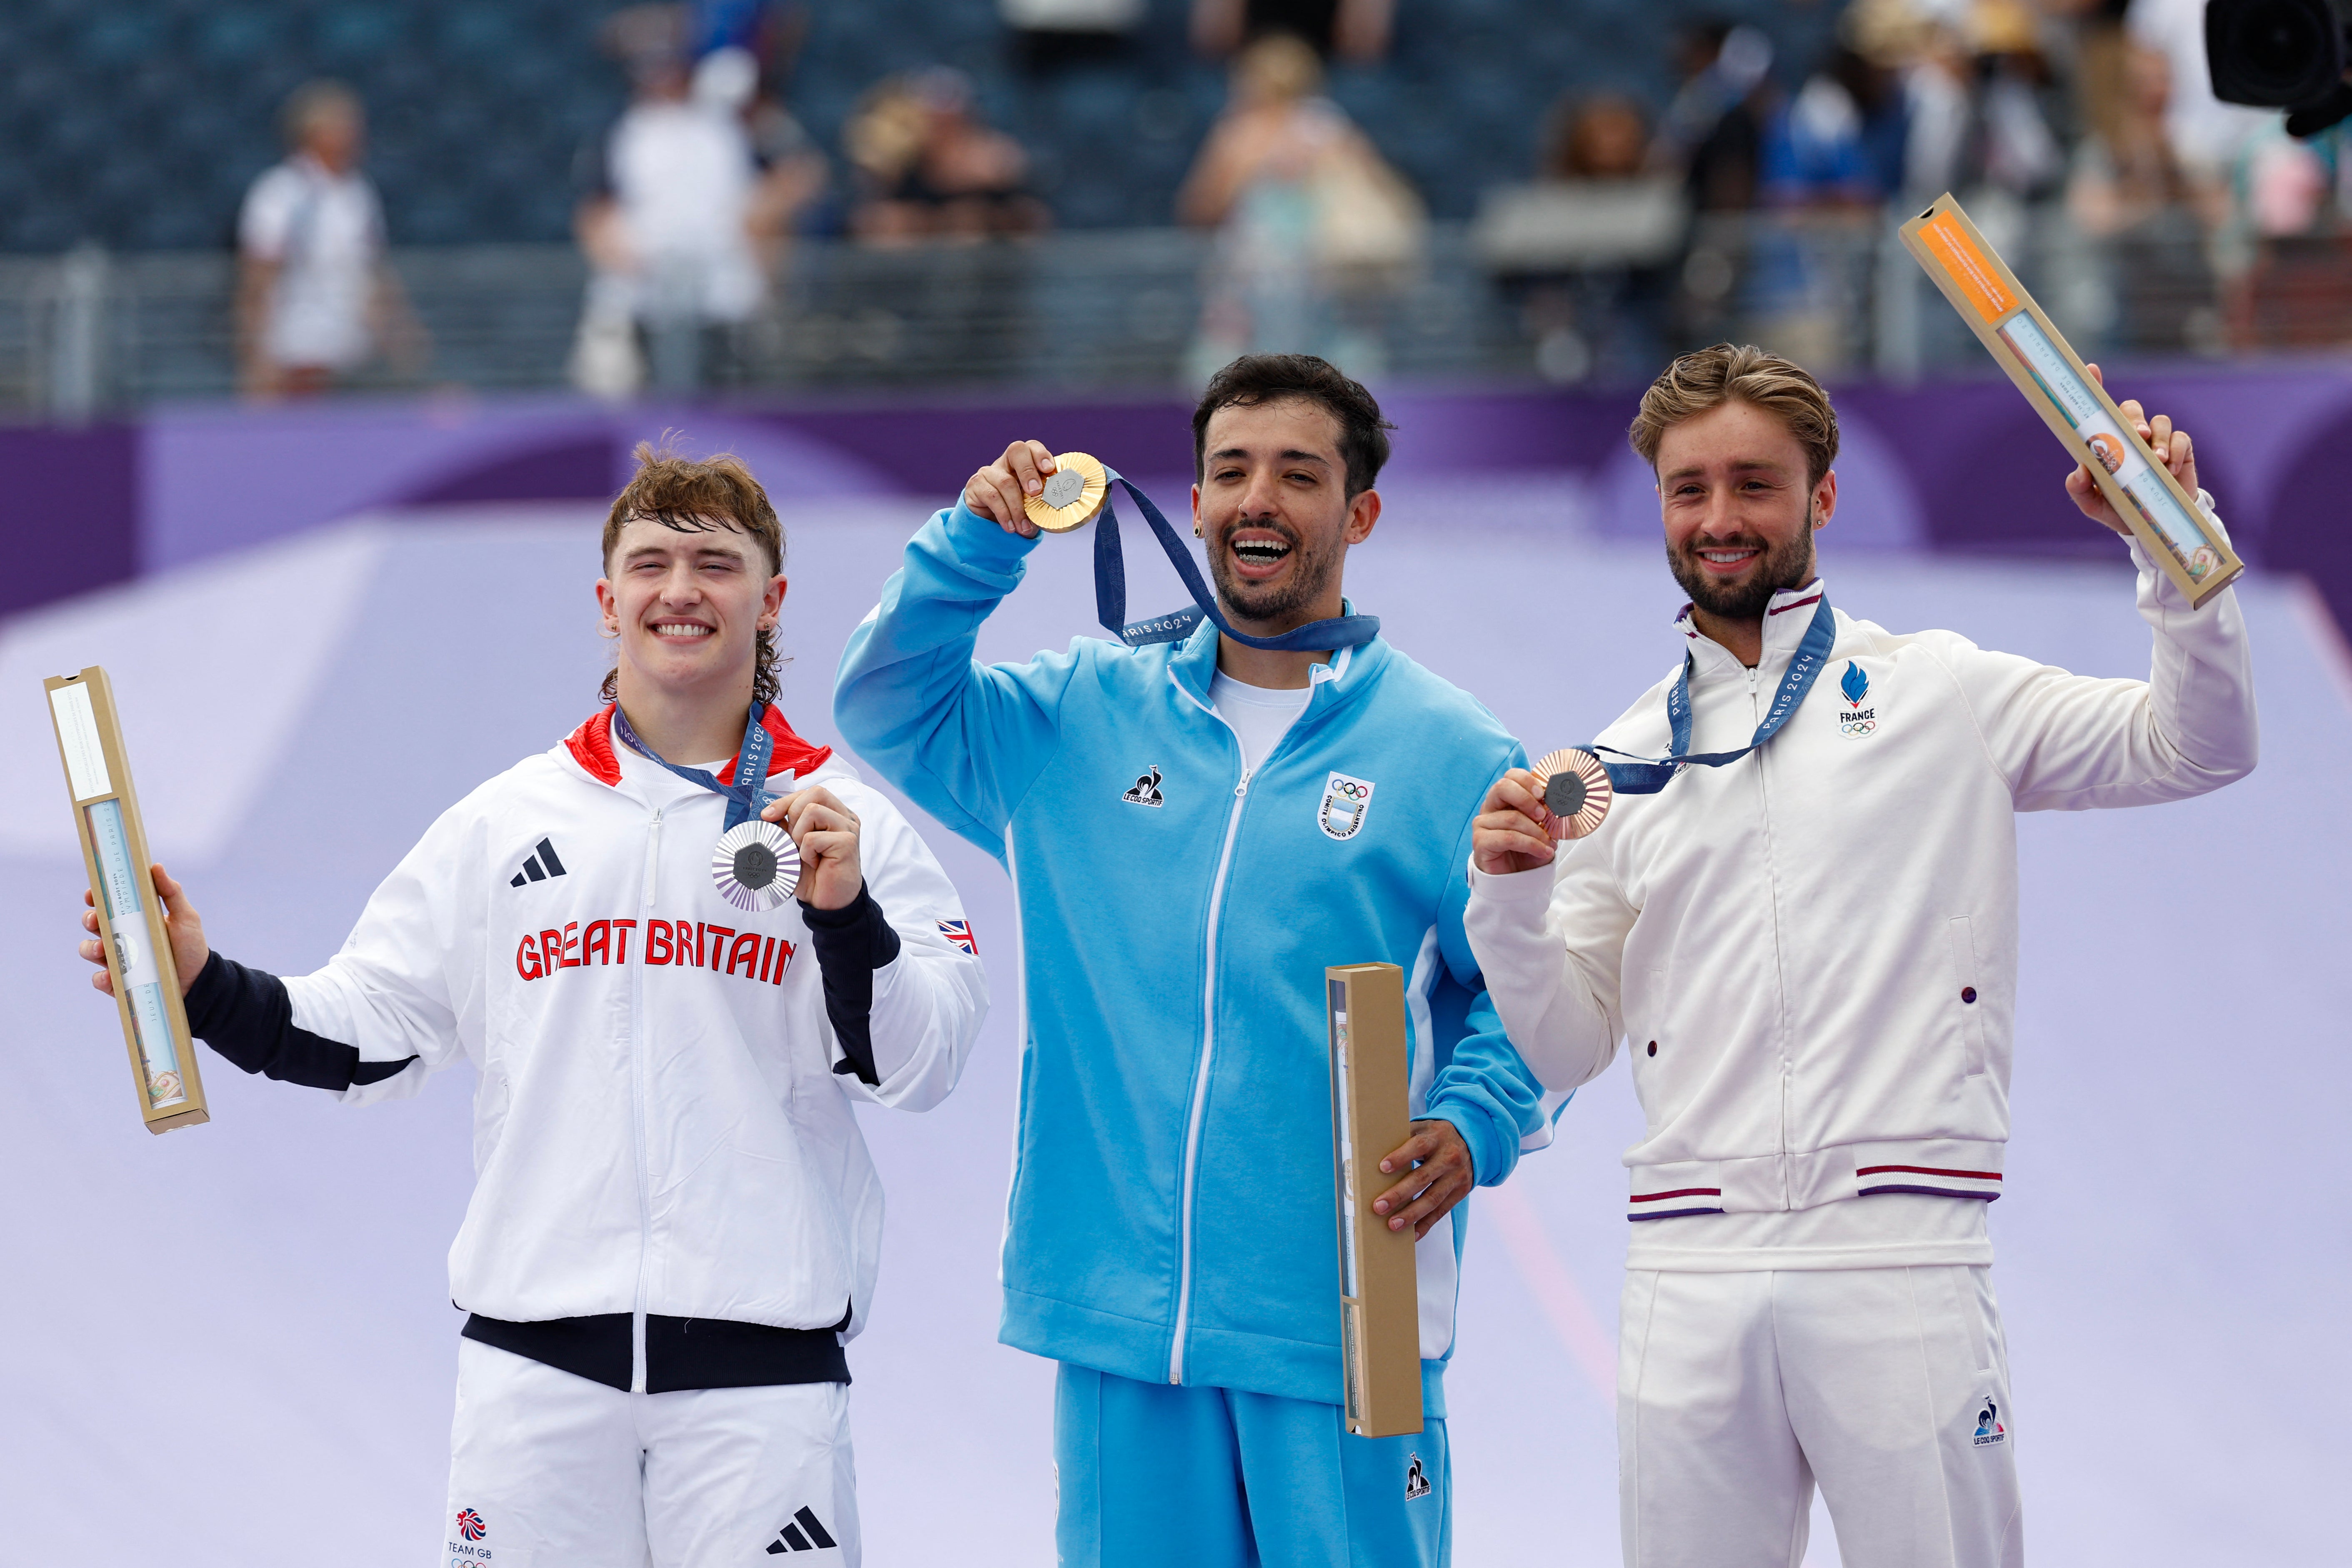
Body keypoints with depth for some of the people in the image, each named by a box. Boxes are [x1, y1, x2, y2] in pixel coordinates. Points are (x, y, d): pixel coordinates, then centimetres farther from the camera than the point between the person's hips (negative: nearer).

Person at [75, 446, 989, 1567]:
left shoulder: (849, 827, 4)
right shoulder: (506, 822, 11)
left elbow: (916, 1070, -2)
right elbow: (366, 1034, 11)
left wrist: (846, 913, -16)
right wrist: (205, 989, -2)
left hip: (759, 1359, -2)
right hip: (537, 1357, 2)